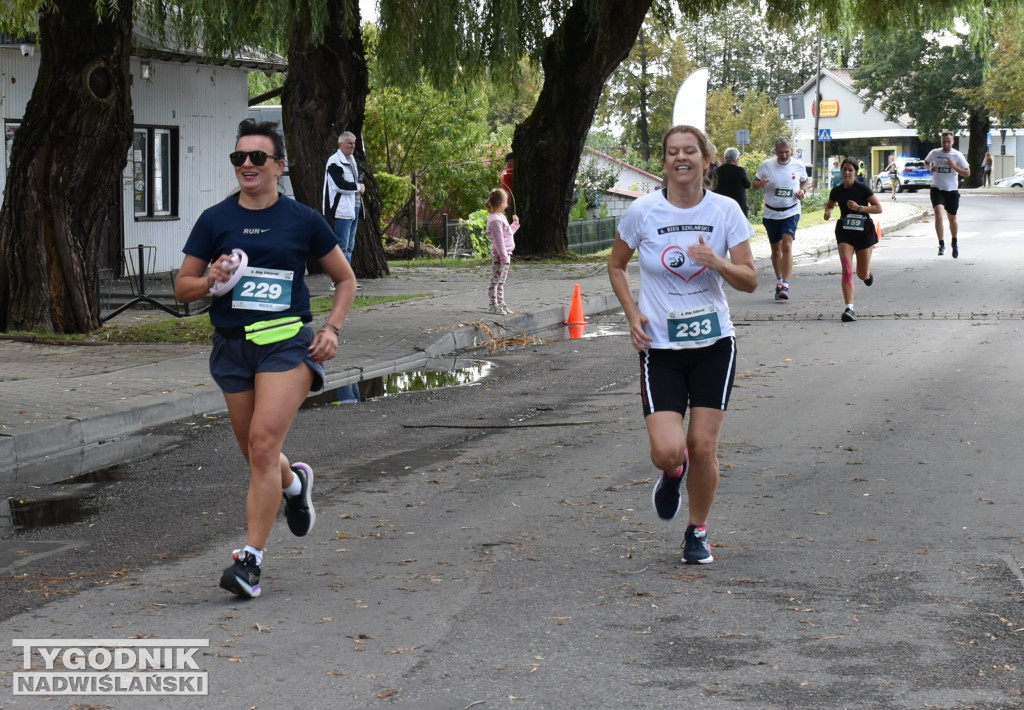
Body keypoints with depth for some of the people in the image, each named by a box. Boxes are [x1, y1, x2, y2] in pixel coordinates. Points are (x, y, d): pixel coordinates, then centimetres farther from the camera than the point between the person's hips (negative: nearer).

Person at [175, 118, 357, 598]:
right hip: (232, 346, 3)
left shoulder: (303, 221, 3)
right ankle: (294, 483, 48)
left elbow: (345, 279, 14)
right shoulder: (215, 221, 6)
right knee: (257, 459, 11)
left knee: (264, 444, -19)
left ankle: (251, 559, -15)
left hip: (287, 342, -3)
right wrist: (211, 280, -13)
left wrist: (332, 328, -1)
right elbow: (182, 288, 9)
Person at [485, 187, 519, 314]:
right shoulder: (495, 220, -17)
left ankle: (501, 304, 20)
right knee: (495, 280, -5)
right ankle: (494, 305, -3)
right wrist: (504, 257, -22)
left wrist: (515, 224, 26)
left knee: (501, 281, 15)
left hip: (506, 253, 11)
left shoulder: (501, 217, 15)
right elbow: (499, 240, -21)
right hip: (499, 254, -11)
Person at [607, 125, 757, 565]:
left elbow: (750, 281, -1)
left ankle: (698, 532, 25)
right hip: (660, 348, -1)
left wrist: (716, 262, -20)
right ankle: (674, 472, 26)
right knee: (667, 451, -13)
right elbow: (617, 266, 10)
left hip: (714, 345, 1)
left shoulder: (726, 211, -4)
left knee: (704, 448, 1)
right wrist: (633, 314, -3)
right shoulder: (642, 212, -6)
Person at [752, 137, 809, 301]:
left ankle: (785, 285, -19)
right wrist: (760, 183, -18)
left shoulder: (798, 166, 0)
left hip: (791, 212, -2)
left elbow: (805, 181, 17)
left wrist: (802, 190, -4)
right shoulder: (766, 165, -2)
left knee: (787, 246, -17)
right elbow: (754, 184, 5)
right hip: (771, 213, 2)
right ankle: (779, 281, 29)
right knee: (776, 249, 12)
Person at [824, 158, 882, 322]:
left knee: (862, 275, 6)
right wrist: (828, 212, -1)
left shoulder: (862, 189, -10)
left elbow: (879, 208, -11)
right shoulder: (837, 191, 1)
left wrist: (859, 207, -22)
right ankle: (849, 309, -16)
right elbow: (829, 205, 22)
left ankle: (868, 273, 46)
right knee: (847, 270, -15)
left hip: (863, 231, -2)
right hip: (844, 232, 2)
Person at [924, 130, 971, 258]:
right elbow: (926, 161, 22)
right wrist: (929, 168, -1)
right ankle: (941, 244, -18)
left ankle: (954, 242, 39)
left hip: (952, 190, 1)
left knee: (952, 218, 14)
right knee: (938, 214, -23)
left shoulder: (957, 155, -5)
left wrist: (954, 166, -19)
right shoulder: (934, 153, -1)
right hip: (937, 189, -1)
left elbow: (967, 173, -4)